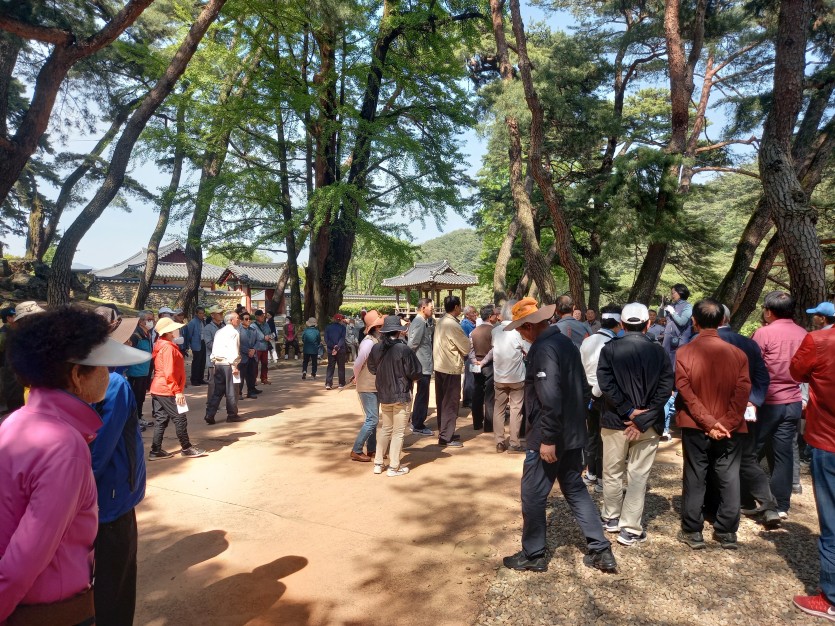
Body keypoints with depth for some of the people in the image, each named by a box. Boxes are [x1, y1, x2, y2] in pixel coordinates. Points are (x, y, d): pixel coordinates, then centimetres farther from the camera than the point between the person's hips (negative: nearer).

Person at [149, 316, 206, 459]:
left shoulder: (160, 345, 13)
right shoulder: (168, 347, -17)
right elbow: (169, 372, -21)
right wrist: (178, 391, -18)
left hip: (158, 389, 9)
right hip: (167, 390, -9)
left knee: (161, 420, 12)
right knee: (180, 419, 0)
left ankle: (156, 451, 15)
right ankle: (186, 448, 9)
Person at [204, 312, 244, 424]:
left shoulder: (219, 332, 17)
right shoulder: (233, 332, -8)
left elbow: (214, 348, 17)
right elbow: (233, 350, -16)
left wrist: (214, 364, 19)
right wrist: (234, 366, -15)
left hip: (217, 363, 8)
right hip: (228, 363, -7)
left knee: (217, 390, 10)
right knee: (231, 390, 3)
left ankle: (210, 415, 4)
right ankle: (232, 415, 11)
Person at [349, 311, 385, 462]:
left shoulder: (378, 340, 6)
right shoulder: (369, 342, -22)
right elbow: (358, 363, -20)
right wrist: (357, 377, -4)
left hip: (375, 386, 9)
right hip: (367, 387, -9)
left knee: (373, 418, 14)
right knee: (372, 419, -8)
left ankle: (371, 449, 24)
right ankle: (356, 451, 1)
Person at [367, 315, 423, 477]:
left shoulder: (376, 348, -5)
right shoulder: (403, 349, -20)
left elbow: (372, 369, 8)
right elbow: (415, 373, -14)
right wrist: (409, 378, 6)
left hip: (384, 395, 5)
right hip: (401, 396, -5)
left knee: (386, 429, 20)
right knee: (398, 433, 7)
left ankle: (378, 463, 23)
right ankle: (394, 467, 14)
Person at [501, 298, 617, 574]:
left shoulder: (543, 349, -21)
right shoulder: (565, 342, 8)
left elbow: (549, 398, -27)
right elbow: (582, 388, 15)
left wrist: (548, 439, -23)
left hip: (549, 438, -9)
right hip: (572, 434, 9)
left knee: (533, 496, 6)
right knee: (575, 490, 19)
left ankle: (533, 555, 21)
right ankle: (601, 551, 23)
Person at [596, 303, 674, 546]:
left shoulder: (609, 349, -7)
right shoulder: (659, 352, -4)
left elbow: (605, 383, -15)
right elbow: (665, 389, -9)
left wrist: (628, 411, -11)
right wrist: (642, 419, -11)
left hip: (615, 421, 0)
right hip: (648, 424, 1)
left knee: (612, 472, 16)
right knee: (638, 476, 9)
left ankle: (612, 518, 32)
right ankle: (630, 529, 14)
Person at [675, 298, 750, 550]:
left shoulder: (683, 352, -9)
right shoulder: (737, 353, -2)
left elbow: (686, 392, -15)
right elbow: (742, 392, -8)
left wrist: (708, 422, -13)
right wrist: (726, 423, -11)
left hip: (695, 428, -1)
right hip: (730, 429, 1)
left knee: (695, 480, 8)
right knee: (729, 480, 12)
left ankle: (692, 532, 16)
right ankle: (727, 532, 21)